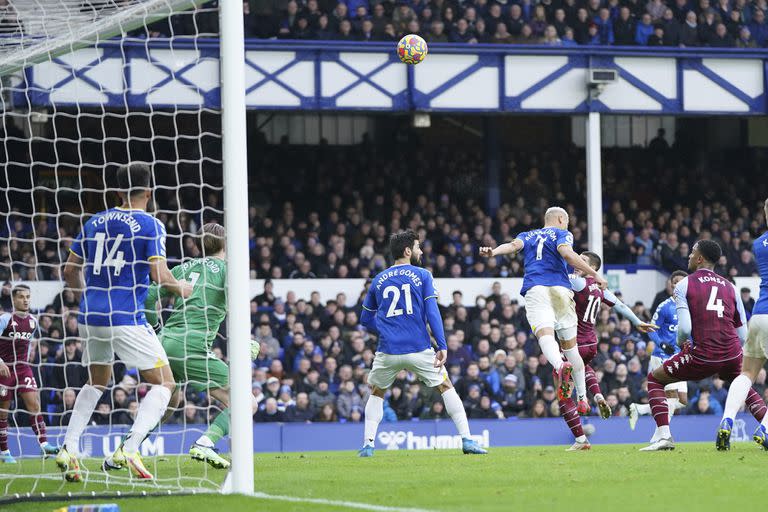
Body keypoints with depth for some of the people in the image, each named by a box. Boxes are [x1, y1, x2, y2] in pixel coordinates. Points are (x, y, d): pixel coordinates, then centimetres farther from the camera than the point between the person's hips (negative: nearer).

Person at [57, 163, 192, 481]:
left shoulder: (95, 222, 13)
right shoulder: (150, 225, -4)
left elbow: (70, 270, 17)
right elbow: (160, 275, -12)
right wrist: (182, 289, 8)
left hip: (90, 317, 6)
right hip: (126, 319, -6)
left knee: (96, 383, 26)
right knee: (164, 384, 3)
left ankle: (68, 448, 10)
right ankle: (129, 449, -15)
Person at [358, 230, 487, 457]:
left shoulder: (378, 281, 13)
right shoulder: (422, 276, 3)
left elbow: (366, 319, 17)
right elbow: (432, 313, -6)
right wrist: (442, 346, -9)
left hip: (388, 351, 2)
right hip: (419, 350, -2)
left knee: (376, 394, 22)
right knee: (446, 387, 12)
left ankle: (368, 444, 8)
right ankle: (466, 439, 3)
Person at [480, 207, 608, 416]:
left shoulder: (527, 236, 27)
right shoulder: (562, 234, 17)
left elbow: (514, 245, 5)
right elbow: (566, 252, -4)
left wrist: (494, 252, -13)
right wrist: (594, 274, -6)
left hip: (535, 289, 1)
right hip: (560, 288, -1)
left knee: (545, 335, -23)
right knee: (570, 345, 10)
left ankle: (560, 366, -55)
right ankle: (582, 398, 14)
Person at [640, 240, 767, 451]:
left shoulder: (684, 285, 3)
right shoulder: (730, 287, 15)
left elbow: (684, 329, -8)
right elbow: (743, 335, 13)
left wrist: (680, 342, 14)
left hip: (701, 356, -4)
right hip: (732, 356, 4)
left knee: (655, 379, 17)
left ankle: (664, 435, 3)